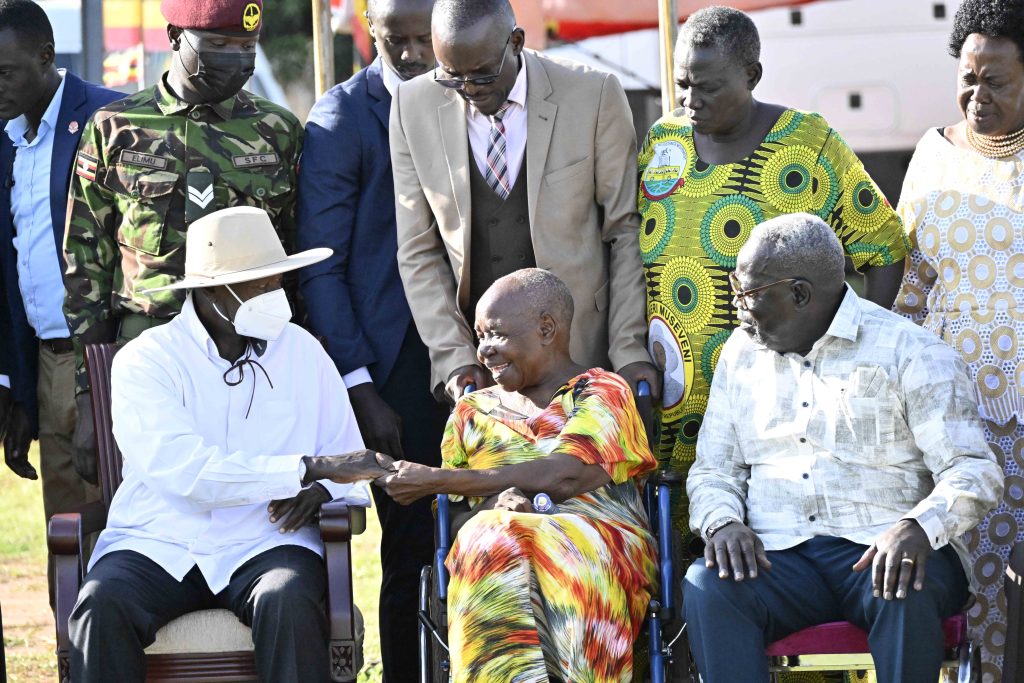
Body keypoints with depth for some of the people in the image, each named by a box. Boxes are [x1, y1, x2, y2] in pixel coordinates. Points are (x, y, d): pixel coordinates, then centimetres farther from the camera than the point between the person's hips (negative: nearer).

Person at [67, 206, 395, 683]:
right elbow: (187, 474, -18)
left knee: (288, 601, -33)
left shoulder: (301, 351, 10)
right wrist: (310, 468, -21)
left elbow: (350, 477, 13)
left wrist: (320, 492, -12)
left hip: (263, 544, 1)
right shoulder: (144, 361, -2)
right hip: (157, 548, -1)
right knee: (102, 605, -32)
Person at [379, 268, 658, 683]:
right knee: (493, 540, -34)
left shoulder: (603, 394, 11)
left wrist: (434, 481, -4)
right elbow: (452, 517, 18)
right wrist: (495, 505, -9)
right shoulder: (472, 413, 26)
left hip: (598, 544, -3)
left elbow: (565, 476, -8)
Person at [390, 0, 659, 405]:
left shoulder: (593, 97, -5)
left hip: (581, 352, -1)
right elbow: (418, 251, 4)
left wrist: (629, 350, -4)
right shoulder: (414, 108, 0)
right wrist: (455, 357, -5)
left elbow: (625, 234, 0)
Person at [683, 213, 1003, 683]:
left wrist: (919, 526, -28)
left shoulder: (909, 352, 1)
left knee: (906, 592, -39)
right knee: (706, 588, -30)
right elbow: (713, 471, 20)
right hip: (779, 554, 3)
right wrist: (723, 521, -5)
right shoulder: (741, 353, 18)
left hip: (879, 551, -3)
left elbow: (975, 472, -6)